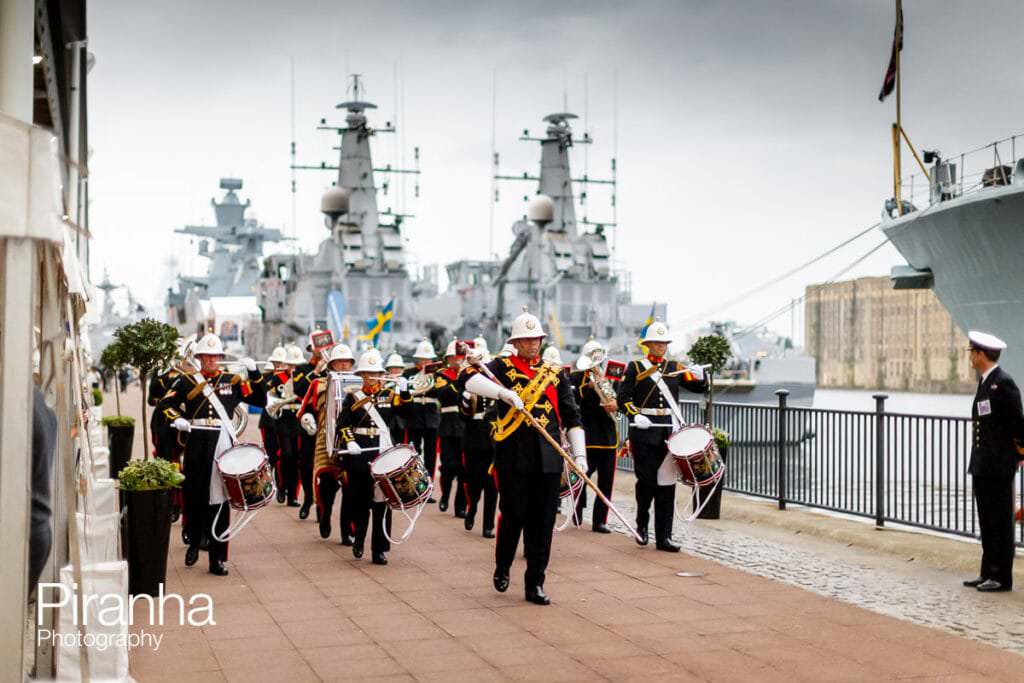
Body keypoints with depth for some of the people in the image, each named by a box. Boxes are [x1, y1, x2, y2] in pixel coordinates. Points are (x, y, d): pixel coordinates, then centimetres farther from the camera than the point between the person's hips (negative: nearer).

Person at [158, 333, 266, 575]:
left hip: (222, 446, 0)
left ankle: (218, 558, 5)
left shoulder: (232, 381, 9)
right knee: (194, 497, 8)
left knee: (220, 501, 0)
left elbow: (261, 401, 4)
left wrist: (254, 372, -6)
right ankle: (194, 544, 33)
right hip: (196, 447, 0)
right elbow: (165, 404, 6)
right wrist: (176, 419, -12)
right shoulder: (187, 381, 7)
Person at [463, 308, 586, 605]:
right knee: (513, 516, 2)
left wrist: (580, 454, 4)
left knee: (543, 522, 3)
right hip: (514, 456, -3)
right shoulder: (502, 366, 3)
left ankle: (535, 584, 12)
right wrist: (504, 393, -29)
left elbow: (571, 417, 12)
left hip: (548, 458, 3)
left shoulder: (555, 373, 13)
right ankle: (502, 569, 27)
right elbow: (471, 380, -16)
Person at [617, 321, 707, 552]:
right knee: (646, 480, -3)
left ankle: (664, 537, 5)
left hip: (670, 432, 3)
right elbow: (623, 398, -1)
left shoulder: (675, 368, 14)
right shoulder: (635, 367, 4)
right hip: (644, 431, -3)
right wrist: (635, 415, -17)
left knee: (667, 485, 2)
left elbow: (700, 387, 9)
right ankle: (642, 523, 22)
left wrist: (699, 376, -12)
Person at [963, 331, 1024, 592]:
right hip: (982, 466, 9)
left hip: (999, 467, -9)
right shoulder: (984, 382, 12)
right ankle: (988, 573, 20)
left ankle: (1002, 578, 6)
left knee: (1000, 523, -1)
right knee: (987, 523, 13)